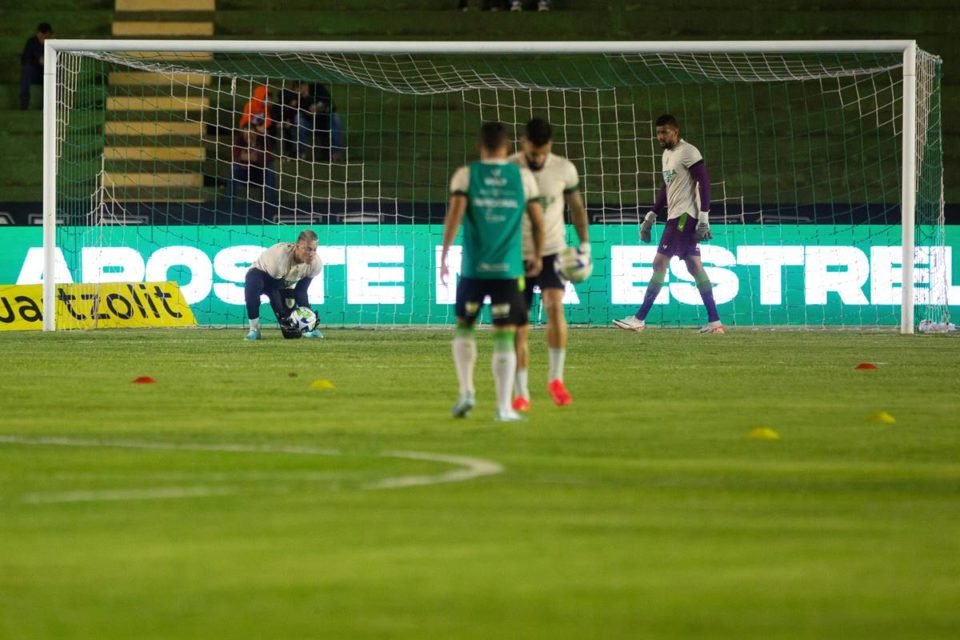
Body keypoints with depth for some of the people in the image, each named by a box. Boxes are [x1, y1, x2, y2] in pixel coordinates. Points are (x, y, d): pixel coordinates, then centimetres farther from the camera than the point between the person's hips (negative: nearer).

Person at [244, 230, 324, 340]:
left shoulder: (316, 264, -25)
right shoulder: (279, 256, -41)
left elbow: (301, 291, -13)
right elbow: (273, 290, -33)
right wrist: (283, 317, -34)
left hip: (285, 285, 4)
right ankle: (254, 329, -29)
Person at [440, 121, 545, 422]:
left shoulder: (465, 175, 1)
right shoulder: (523, 177, 4)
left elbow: (455, 214, -11)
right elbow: (538, 222, 6)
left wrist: (444, 255, -9)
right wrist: (537, 257, 20)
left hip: (473, 268, 0)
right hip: (508, 268, 0)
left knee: (464, 327, 18)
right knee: (504, 336, 3)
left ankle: (466, 391, 5)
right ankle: (503, 406, -1)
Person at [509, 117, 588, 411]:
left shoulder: (564, 169, -4)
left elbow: (576, 206, 12)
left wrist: (585, 244, 6)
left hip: (552, 253, 0)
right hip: (517, 256, 0)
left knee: (555, 307, -24)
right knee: (519, 327, -1)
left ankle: (556, 378, -9)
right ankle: (521, 394, 12)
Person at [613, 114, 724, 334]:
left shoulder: (688, 152, -12)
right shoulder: (667, 154, 17)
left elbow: (704, 182, -16)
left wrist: (704, 217, -21)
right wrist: (651, 215, 21)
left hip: (685, 216, -10)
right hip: (676, 216, 10)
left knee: (660, 263, -11)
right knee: (694, 266, 8)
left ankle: (639, 319, -11)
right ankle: (714, 321, 8)